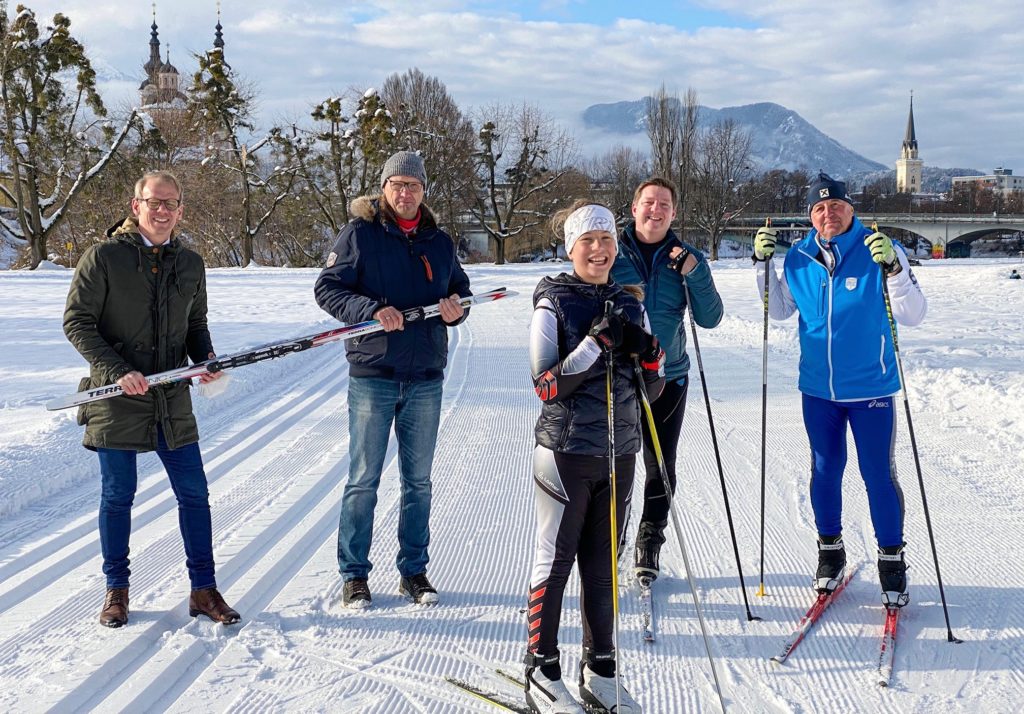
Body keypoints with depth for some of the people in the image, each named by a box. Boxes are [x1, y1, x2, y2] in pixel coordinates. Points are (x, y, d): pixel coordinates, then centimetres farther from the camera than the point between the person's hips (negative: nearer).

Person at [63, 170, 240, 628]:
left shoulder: (190, 264, 8)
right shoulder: (104, 257, -5)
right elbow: (76, 322, -6)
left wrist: (205, 360, -4)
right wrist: (117, 371, -17)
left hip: (172, 399, 4)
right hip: (116, 399, -4)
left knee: (194, 493, 4)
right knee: (118, 496, 6)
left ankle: (203, 589, 15)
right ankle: (116, 590, 22)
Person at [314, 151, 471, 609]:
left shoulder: (439, 242, 11)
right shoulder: (359, 234, -2)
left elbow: (460, 290, 20)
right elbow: (327, 288, -6)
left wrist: (456, 308, -4)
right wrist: (372, 309, -21)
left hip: (426, 377, 4)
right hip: (373, 372, -4)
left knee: (418, 480, 11)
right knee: (363, 480, 1)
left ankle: (414, 571, 22)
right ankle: (354, 575, 12)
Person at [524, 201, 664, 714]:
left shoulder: (630, 306, 9)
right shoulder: (553, 305, -6)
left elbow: (650, 392, 12)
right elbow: (546, 387, -14)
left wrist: (650, 357, -9)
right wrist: (595, 345, -22)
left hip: (619, 452, 5)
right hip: (566, 451, -5)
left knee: (602, 565, 12)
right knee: (555, 560, 2)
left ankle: (598, 672, 22)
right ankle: (541, 673, 13)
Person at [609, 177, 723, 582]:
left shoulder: (686, 259, 5)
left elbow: (709, 319, -1)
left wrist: (695, 273, -14)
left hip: (668, 379, 2)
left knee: (661, 468, 9)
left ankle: (649, 544, 26)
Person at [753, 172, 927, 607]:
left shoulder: (880, 251, -10)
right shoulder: (799, 258, 1)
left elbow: (913, 316, -14)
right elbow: (780, 311, 13)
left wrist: (893, 269, -29)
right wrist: (763, 265, 1)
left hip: (871, 388, -3)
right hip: (818, 388, 4)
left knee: (879, 475, 2)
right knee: (824, 472, 14)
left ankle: (892, 559, 17)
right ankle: (830, 551, 30)